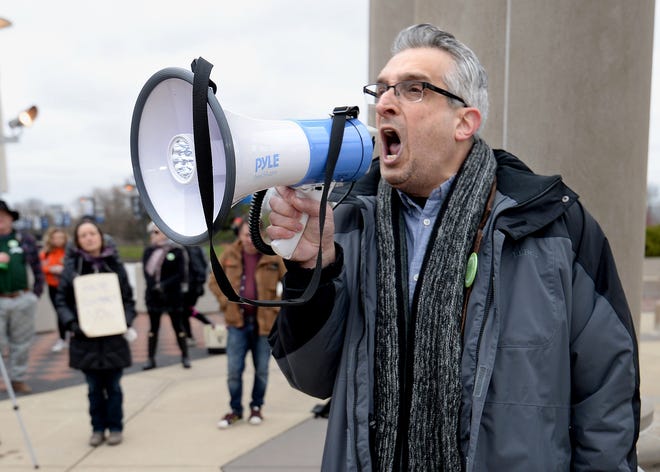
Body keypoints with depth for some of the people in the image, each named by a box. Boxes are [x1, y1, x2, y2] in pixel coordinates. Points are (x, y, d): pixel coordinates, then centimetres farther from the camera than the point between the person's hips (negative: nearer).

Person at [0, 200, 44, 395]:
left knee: (21, 343, 10)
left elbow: (37, 269, 11)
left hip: (23, 300, 2)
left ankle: (17, 379, 23)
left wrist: (36, 292, 5)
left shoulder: (25, 239, 7)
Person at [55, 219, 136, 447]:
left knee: (113, 386, 8)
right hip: (86, 338, 0)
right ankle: (98, 428, 24)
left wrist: (126, 320, -10)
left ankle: (115, 427, 22)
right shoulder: (71, 267, 1)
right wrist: (71, 323, -13)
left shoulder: (115, 264, 3)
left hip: (113, 337, 0)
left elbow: (128, 298, 5)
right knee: (94, 387, 10)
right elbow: (61, 300, 1)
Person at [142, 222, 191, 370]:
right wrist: (154, 285, -18)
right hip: (153, 295, 3)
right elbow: (146, 271, -2)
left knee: (178, 326, 6)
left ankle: (185, 356, 16)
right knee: (153, 328, 9)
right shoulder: (148, 251, 4)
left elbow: (181, 274, -9)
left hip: (173, 295, -3)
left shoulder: (177, 251, -7)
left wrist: (164, 285, -17)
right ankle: (151, 359, 16)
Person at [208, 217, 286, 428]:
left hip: (264, 322, -1)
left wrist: (278, 307, -4)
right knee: (234, 370, 2)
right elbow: (214, 281, 11)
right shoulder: (230, 254, -1)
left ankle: (256, 407, 30)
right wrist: (225, 302, -1)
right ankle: (235, 409, 21)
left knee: (261, 370, 10)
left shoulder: (273, 257, -6)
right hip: (237, 321, 1)